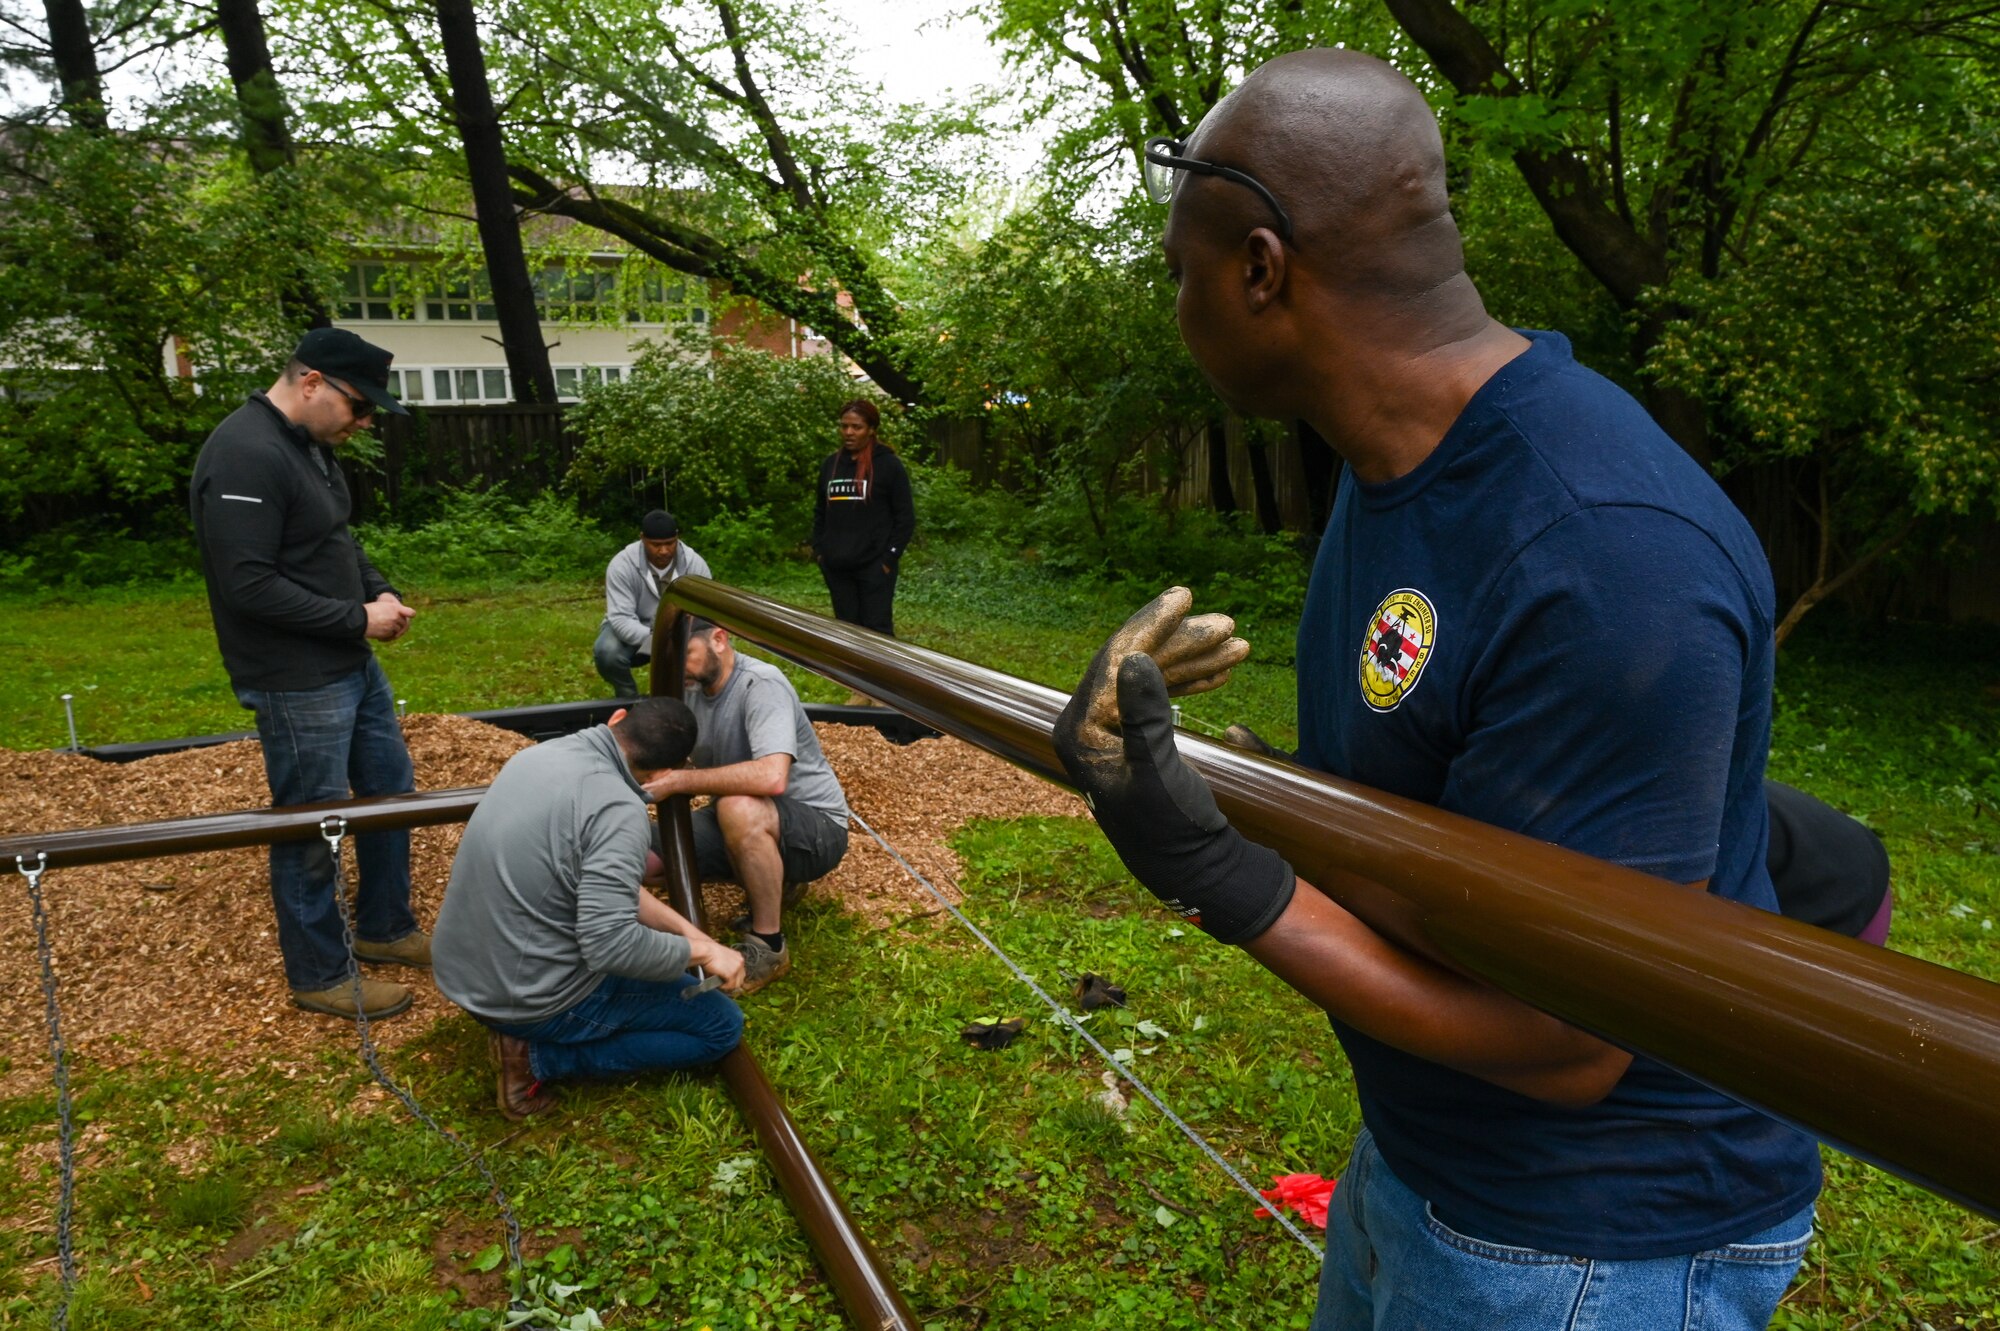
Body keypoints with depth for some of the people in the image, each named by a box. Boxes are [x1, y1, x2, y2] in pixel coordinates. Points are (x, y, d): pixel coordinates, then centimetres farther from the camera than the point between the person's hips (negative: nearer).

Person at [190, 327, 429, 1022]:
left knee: (391, 789, 19)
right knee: (311, 829, 4)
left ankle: (385, 929, 37)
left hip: (352, 664, 10)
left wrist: (379, 591, 1)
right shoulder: (244, 456, -22)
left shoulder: (310, 444, 8)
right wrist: (358, 618, -19)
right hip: (298, 683, -10)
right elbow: (249, 586, -26)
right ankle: (319, 976, 21)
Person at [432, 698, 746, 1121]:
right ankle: (538, 1056, -3)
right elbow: (610, 945, -30)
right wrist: (701, 950, -14)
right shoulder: (618, 809, -25)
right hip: (534, 997, -9)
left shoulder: (541, 754, 2)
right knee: (722, 1024, 2)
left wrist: (684, 928, 8)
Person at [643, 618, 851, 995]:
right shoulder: (692, 689, -1)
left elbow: (771, 777, -40)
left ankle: (768, 947, -18)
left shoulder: (761, 685, -25)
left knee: (740, 809, -39)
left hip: (816, 830, -8)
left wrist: (680, 781, -35)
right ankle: (772, 883, 12)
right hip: (743, 830, 8)